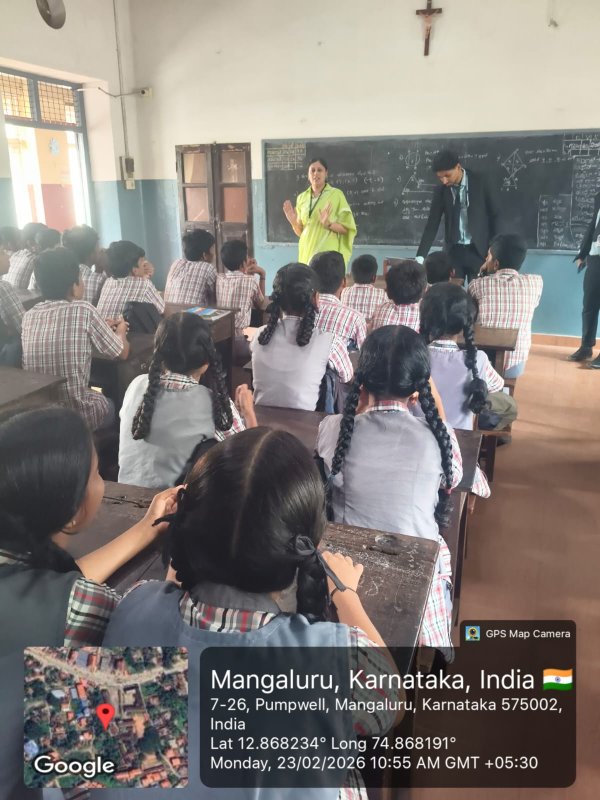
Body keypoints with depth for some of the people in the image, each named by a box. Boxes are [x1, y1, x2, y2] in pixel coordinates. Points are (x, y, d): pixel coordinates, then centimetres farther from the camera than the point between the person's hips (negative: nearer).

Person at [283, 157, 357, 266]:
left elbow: (346, 229, -4)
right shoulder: (301, 197, 10)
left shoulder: (336, 194, -3)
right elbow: (300, 232, 14)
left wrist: (328, 223, -20)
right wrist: (293, 221, -5)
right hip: (306, 252, 4)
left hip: (328, 253, -4)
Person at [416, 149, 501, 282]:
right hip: (453, 251, 2)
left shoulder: (480, 182, -6)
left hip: (479, 250, -2)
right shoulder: (440, 190, 0)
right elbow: (432, 224, 0)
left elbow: (495, 214, 1)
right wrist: (420, 256, -10)